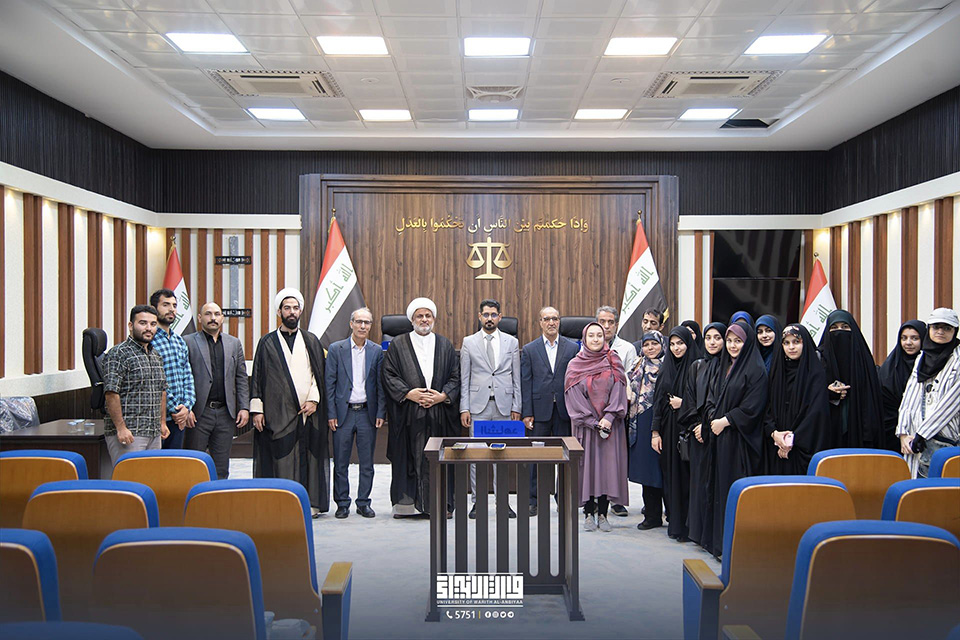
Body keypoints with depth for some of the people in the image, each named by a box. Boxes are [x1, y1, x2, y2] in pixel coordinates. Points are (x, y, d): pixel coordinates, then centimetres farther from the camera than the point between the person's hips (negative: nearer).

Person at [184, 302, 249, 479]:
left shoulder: (234, 344, 13)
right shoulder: (187, 342, 1)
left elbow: (242, 378, 12)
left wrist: (244, 408, 3)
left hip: (226, 413, 3)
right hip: (198, 413, -3)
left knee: (221, 469, 8)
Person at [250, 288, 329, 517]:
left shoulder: (311, 341, 12)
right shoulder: (267, 343, 8)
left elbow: (320, 374, 10)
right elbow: (257, 377, 6)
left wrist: (314, 399, -3)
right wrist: (256, 409, -1)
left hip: (307, 411, 1)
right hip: (277, 413, -1)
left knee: (308, 458, 2)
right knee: (280, 459, -3)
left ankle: (310, 502, 9)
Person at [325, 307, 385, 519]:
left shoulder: (377, 351, 6)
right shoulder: (336, 349, 1)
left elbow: (381, 385, 6)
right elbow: (329, 384, 0)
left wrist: (381, 413, -1)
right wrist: (331, 414, -5)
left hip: (367, 413, 1)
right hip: (343, 412, -1)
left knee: (367, 462, 7)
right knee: (341, 462, 4)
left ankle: (364, 503, 18)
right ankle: (342, 504, 16)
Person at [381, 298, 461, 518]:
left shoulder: (445, 345, 13)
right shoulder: (398, 344, 7)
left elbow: (455, 376, 9)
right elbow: (389, 375, 0)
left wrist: (443, 396, -8)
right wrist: (409, 393, -13)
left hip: (439, 413, 2)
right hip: (408, 413, -1)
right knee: (408, 457, -1)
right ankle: (405, 503, 6)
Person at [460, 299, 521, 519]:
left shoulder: (511, 342, 8)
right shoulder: (469, 342, 6)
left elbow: (516, 377, 8)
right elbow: (464, 379, 5)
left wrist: (516, 406, 2)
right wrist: (464, 408, -2)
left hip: (504, 406, 1)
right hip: (478, 405, 0)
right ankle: (478, 500, 11)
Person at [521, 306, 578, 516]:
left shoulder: (572, 348, 6)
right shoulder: (529, 349, 6)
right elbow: (525, 383, 2)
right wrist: (526, 412, -4)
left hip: (565, 410, 1)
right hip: (539, 410, 0)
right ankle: (533, 500, 11)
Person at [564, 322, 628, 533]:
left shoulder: (613, 363, 7)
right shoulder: (575, 366, 4)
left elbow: (619, 392, 0)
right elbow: (575, 399, -2)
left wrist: (609, 418, -13)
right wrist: (594, 423, -10)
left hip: (610, 424, 1)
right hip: (585, 425, -1)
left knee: (608, 465, -1)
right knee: (587, 465, -1)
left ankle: (602, 514, 7)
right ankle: (589, 514, 7)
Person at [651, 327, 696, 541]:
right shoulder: (666, 368, 12)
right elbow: (658, 401, 9)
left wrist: (684, 403, -14)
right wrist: (655, 431, 4)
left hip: (687, 429, -5)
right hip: (668, 429, 5)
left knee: (685, 477, -5)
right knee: (670, 477, 7)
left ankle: (686, 526, 3)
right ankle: (674, 523, 15)